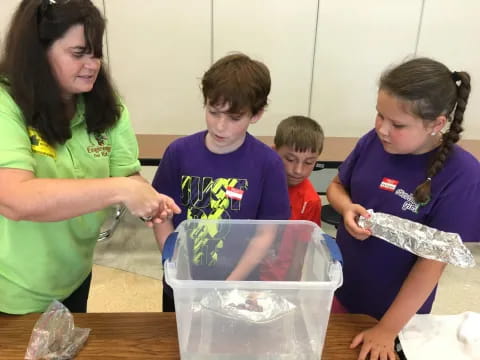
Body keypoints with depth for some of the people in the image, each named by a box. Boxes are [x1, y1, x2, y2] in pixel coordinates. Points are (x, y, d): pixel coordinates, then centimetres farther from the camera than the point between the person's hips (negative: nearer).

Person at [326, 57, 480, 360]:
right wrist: (347, 209, -19)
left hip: (397, 307, -3)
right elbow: (337, 186, 5)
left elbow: (433, 261, -21)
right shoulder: (373, 142, -12)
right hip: (342, 282, 4)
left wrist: (387, 330, -17)